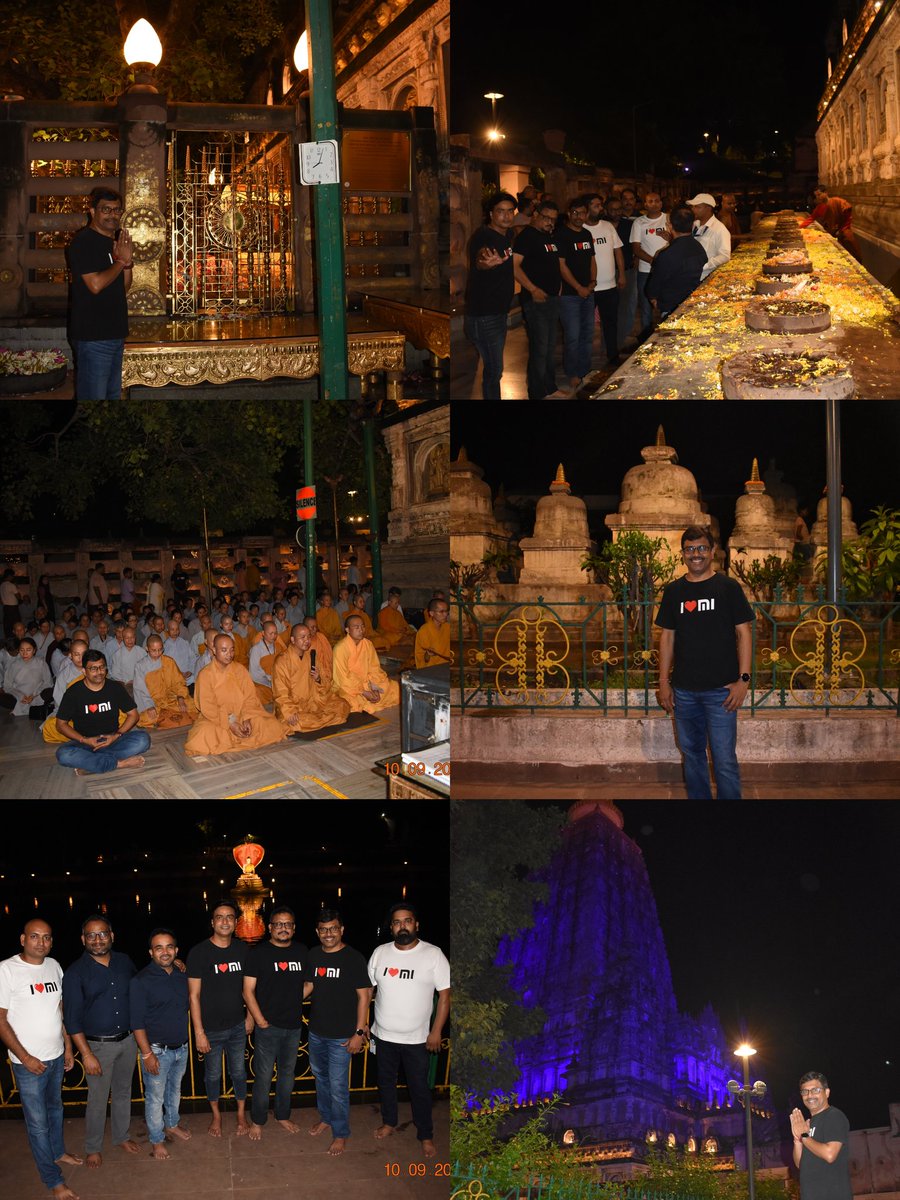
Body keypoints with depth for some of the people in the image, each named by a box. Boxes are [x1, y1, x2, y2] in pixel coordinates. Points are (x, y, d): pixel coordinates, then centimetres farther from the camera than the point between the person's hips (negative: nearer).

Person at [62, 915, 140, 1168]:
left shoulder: (124, 962, 0)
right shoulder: (75, 973, -13)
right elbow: (72, 1018, -13)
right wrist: (87, 1054, -17)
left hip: (128, 1040, 4)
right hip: (97, 1045, -4)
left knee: (123, 1091, 18)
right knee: (98, 1099, 4)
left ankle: (121, 1136, 36)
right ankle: (93, 1147, 20)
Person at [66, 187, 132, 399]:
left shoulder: (115, 240, 15)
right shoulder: (83, 242, -12)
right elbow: (95, 284, -21)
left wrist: (128, 262, -2)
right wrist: (121, 261, -9)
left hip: (115, 332, 9)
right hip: (92, 336, -9)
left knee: (113, 394, 15)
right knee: (93, 397, -9)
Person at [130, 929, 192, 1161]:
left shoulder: (182, 976, 2)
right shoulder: (141, 981, -17)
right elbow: (137, 1022, -17)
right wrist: (147, 1054, -18)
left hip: (181, 1047, 6)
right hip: (157, 1050, -6)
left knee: (175, 1090, 23)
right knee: (155, 1097, 5)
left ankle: (172, 1125, 43)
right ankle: (157, 1140, 20)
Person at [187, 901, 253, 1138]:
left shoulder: (242, 950, -2)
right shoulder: (199, 952, -15)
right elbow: (194, 995, -14)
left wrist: (250, 1016, 9)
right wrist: (199, 1032, -15)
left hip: (237, 1027, 3)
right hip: (211, 1029, -3)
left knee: (239, 1072, 14)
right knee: (213, 1075, 13)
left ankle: (241, 1115, 33)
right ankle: (216, 1116, 33)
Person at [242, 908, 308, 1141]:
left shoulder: (302, 951, 5)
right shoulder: (257, 953, -8)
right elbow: (248, 991, -8)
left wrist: (294, 1002, 4)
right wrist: (260, 1020, -13)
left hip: (294, 1025, 4)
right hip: (268, 1025, -4)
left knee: (288, 1073, 16)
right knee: (264, 1076, 0)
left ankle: (283, 1116, 31)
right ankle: (257, 1121, 15)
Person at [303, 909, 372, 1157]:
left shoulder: (353, 958, -15)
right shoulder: (313, 955, 2)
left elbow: (363, 996, -13)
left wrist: (359, 1032, -15)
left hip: (341, 1035, -6)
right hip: (316, 1031, 6)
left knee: (338, 1086, -2)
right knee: (320, 1077, 20)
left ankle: (340, 1133, 12)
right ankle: (326, 1118, 40)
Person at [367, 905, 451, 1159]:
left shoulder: (433, 955, -11)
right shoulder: (380, 953, -1)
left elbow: (445, 994, -9)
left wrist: (436, 1031, -11)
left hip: (417, 1038, -3)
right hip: (384, 1034, 3)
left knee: (419, 1087, 4)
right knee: (385, 1081, 18)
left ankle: (426, 1136, 18)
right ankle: (389, 1122, 38)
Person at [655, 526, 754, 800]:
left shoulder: (728, 587, 0)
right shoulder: (674, 591, 10)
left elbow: (744, 633, -1)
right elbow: (667, 637, 13)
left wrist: (743, 679, -9)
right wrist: (663, 681, 8)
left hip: (721, 689, -4)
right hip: (684, 690, 4)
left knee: (724, 761, -6)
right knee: (692, 754, 11)